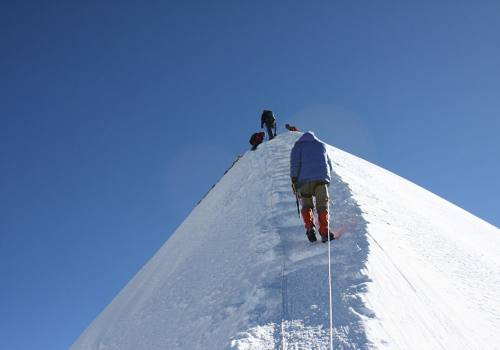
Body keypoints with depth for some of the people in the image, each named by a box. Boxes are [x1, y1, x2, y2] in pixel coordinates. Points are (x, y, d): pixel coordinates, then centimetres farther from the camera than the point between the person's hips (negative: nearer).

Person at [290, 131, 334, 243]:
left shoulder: (298, 145, 16)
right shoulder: (321, 145, 27)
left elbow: (294, 162, 0)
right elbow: (329, 165, 27)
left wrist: (294, 179, -2)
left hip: (305, 179, -1)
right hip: (322, 179, 1)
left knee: (307, 205, 11)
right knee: (322, 206, 1)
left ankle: (310, 228, -11)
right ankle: (325, 232, -14)